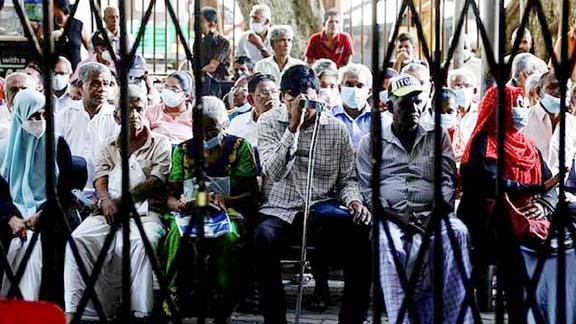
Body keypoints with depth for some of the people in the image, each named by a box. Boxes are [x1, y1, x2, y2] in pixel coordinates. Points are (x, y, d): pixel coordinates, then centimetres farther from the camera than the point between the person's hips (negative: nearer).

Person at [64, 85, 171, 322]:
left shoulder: (160, 144, 12)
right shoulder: (109, 146, 23)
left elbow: (155, 182, -2)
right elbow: (100, 180, 9)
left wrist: (121, 201, -10)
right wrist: (106, 201, -15)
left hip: (145, 213, -3)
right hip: (107, 213, 3)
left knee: (141, 243, -36)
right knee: (78, 238, -25)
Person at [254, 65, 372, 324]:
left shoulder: (336, 128, 7)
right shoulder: (269, 122, 2)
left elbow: (347, 179, 12)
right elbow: (273, 172, -13)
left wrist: (354, 201, -11)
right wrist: (293, 127, -19)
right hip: (280, 209, -2)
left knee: (361, 234, -26)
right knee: (263, 237, -35)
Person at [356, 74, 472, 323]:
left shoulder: (438, 137, 19)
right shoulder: (371, 143, 16)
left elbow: (448, 181, 10)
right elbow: (367, 189, 6)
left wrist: (434, 214, -9)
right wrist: (395, 217, -11)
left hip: (431, 216, 1)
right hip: (390, 217, -1)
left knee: (457, 233, -33)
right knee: (388, 243, -37)